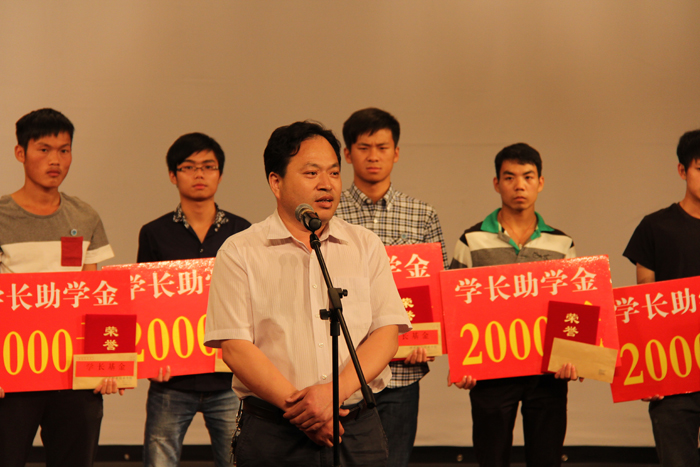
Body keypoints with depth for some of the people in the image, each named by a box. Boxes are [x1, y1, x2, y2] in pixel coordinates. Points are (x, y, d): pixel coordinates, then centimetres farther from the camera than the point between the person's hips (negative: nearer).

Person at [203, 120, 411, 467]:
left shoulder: (366, 246, 10)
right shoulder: (239, 253, 1)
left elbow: (386, 334, 1)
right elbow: (235, 347, -7)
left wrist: (334, 392, -13)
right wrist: (299, 406, -15)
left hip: (358, 429, 2)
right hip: (272, 436, -2)